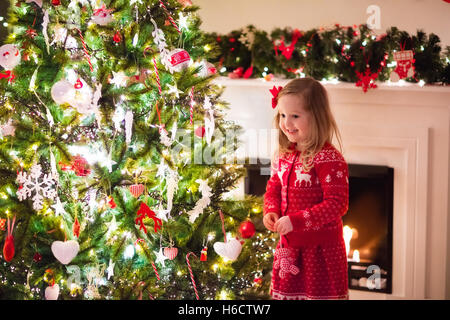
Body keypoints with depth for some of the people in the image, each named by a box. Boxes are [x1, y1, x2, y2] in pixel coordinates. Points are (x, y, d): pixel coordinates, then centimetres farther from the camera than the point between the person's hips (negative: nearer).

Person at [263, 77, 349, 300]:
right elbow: (273, 187, 18)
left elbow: (337, 204, -23)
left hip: (320, 248, -7)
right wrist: (271, 211, -4)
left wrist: (296, 221, -26)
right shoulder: (283, 156, 4)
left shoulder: (329, 159, -20)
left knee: (320, 294, 3)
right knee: (286, 294, 16)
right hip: (289, 247, 7)